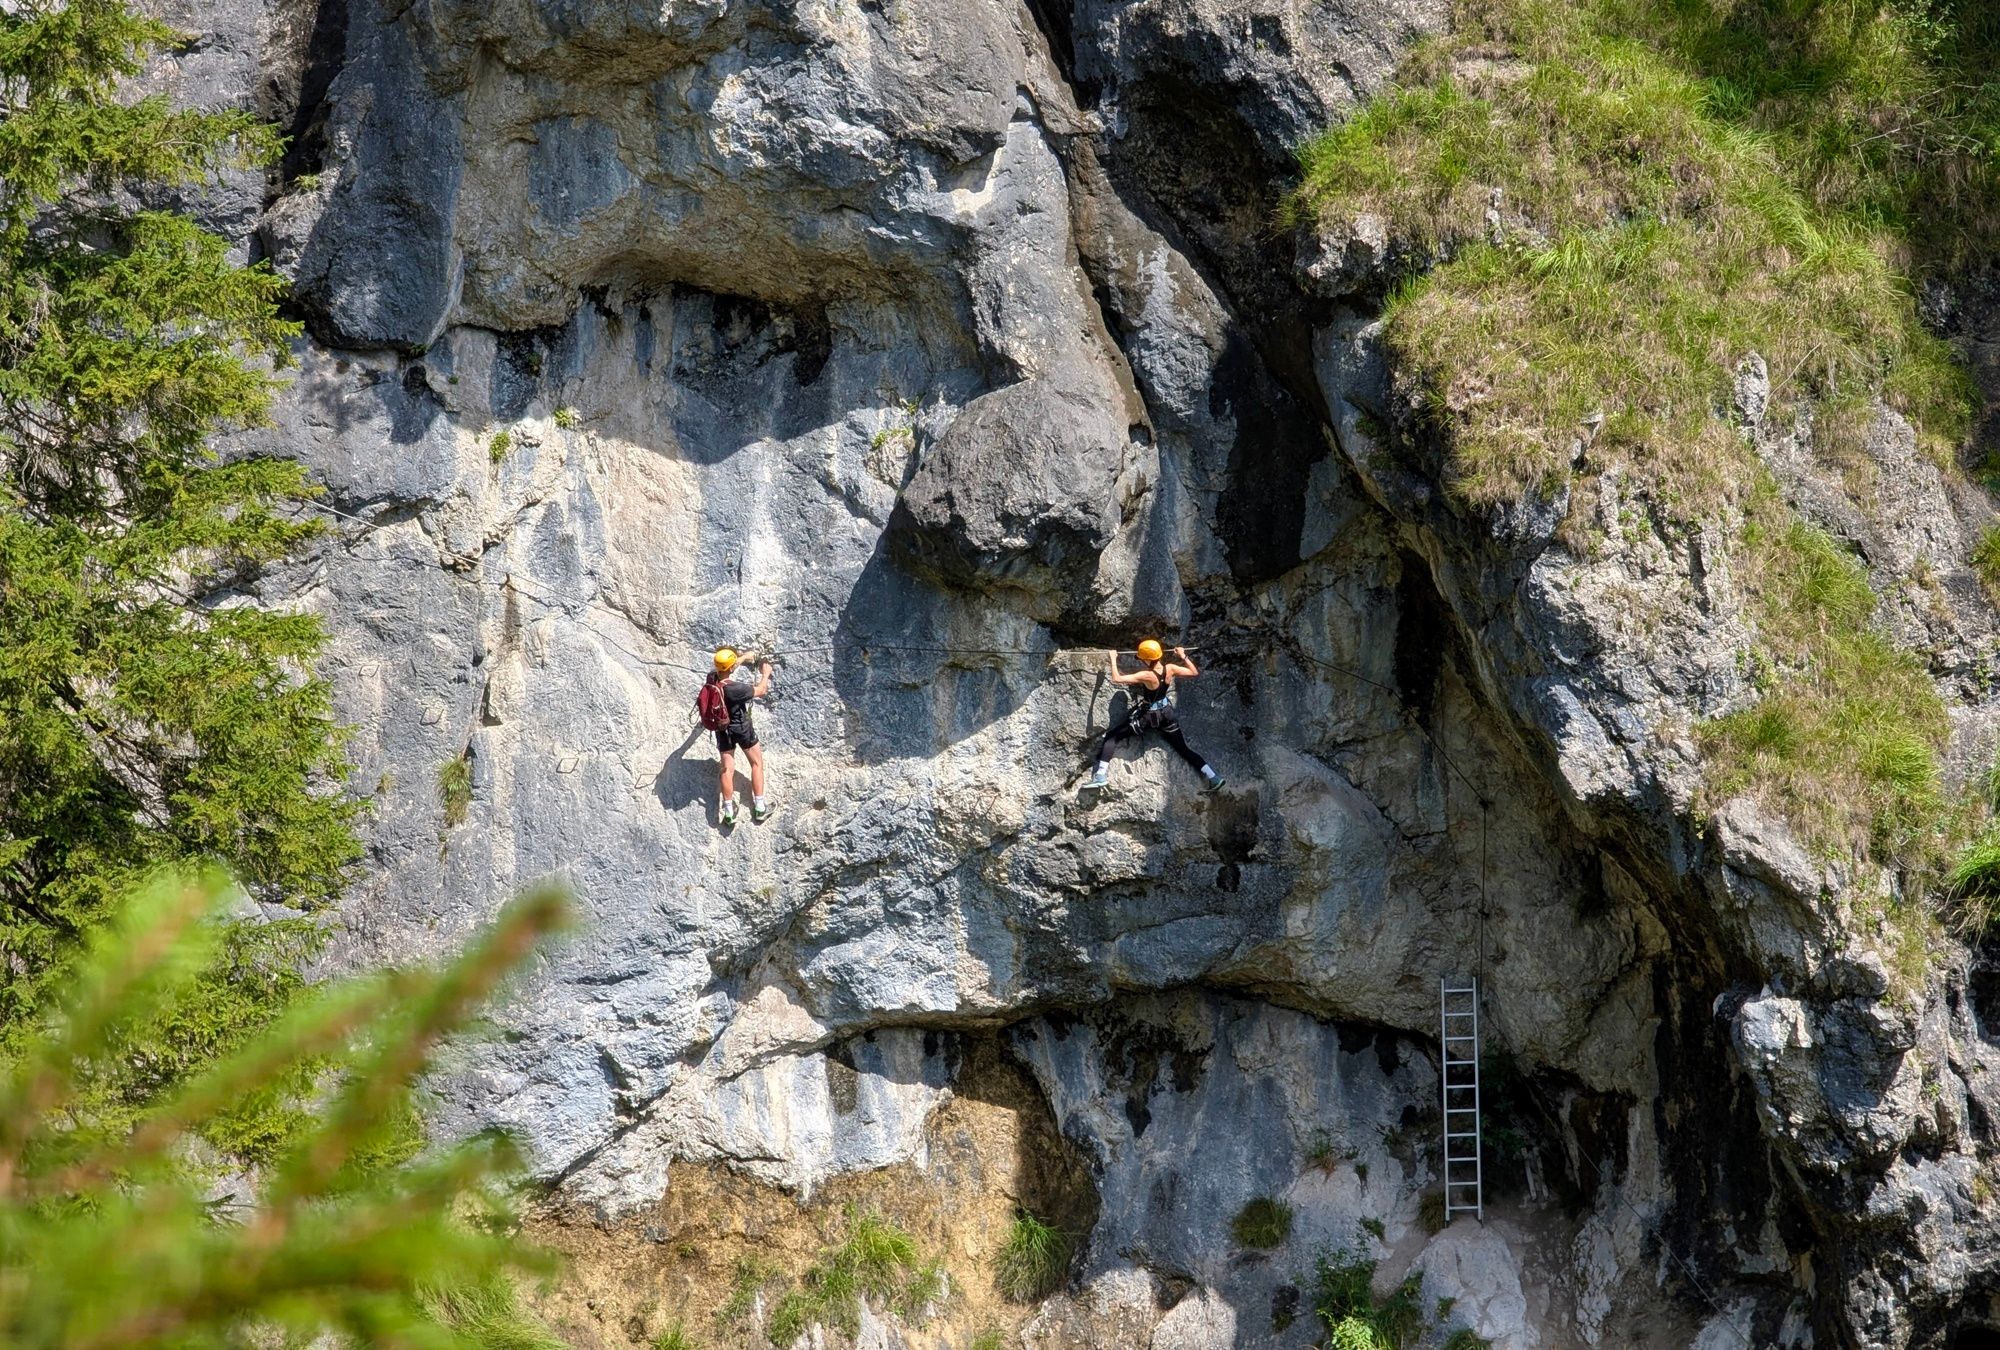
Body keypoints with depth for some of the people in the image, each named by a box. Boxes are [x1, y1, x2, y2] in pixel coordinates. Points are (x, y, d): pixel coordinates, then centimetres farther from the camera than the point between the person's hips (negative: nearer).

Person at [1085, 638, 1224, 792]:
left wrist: (1113, 659, -16)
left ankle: (1101, 775, -7)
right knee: (1184, 748, 15)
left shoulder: (1146, 675, -28)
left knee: (1111, 737, 3)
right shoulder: (1170, 669, -15)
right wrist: (1183, 656, 11)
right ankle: (1213, 777, 12)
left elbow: (1116, 679, -30)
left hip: (1146, 717, -5)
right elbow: (1194, 673, 1)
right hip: (1166, 715, 5)